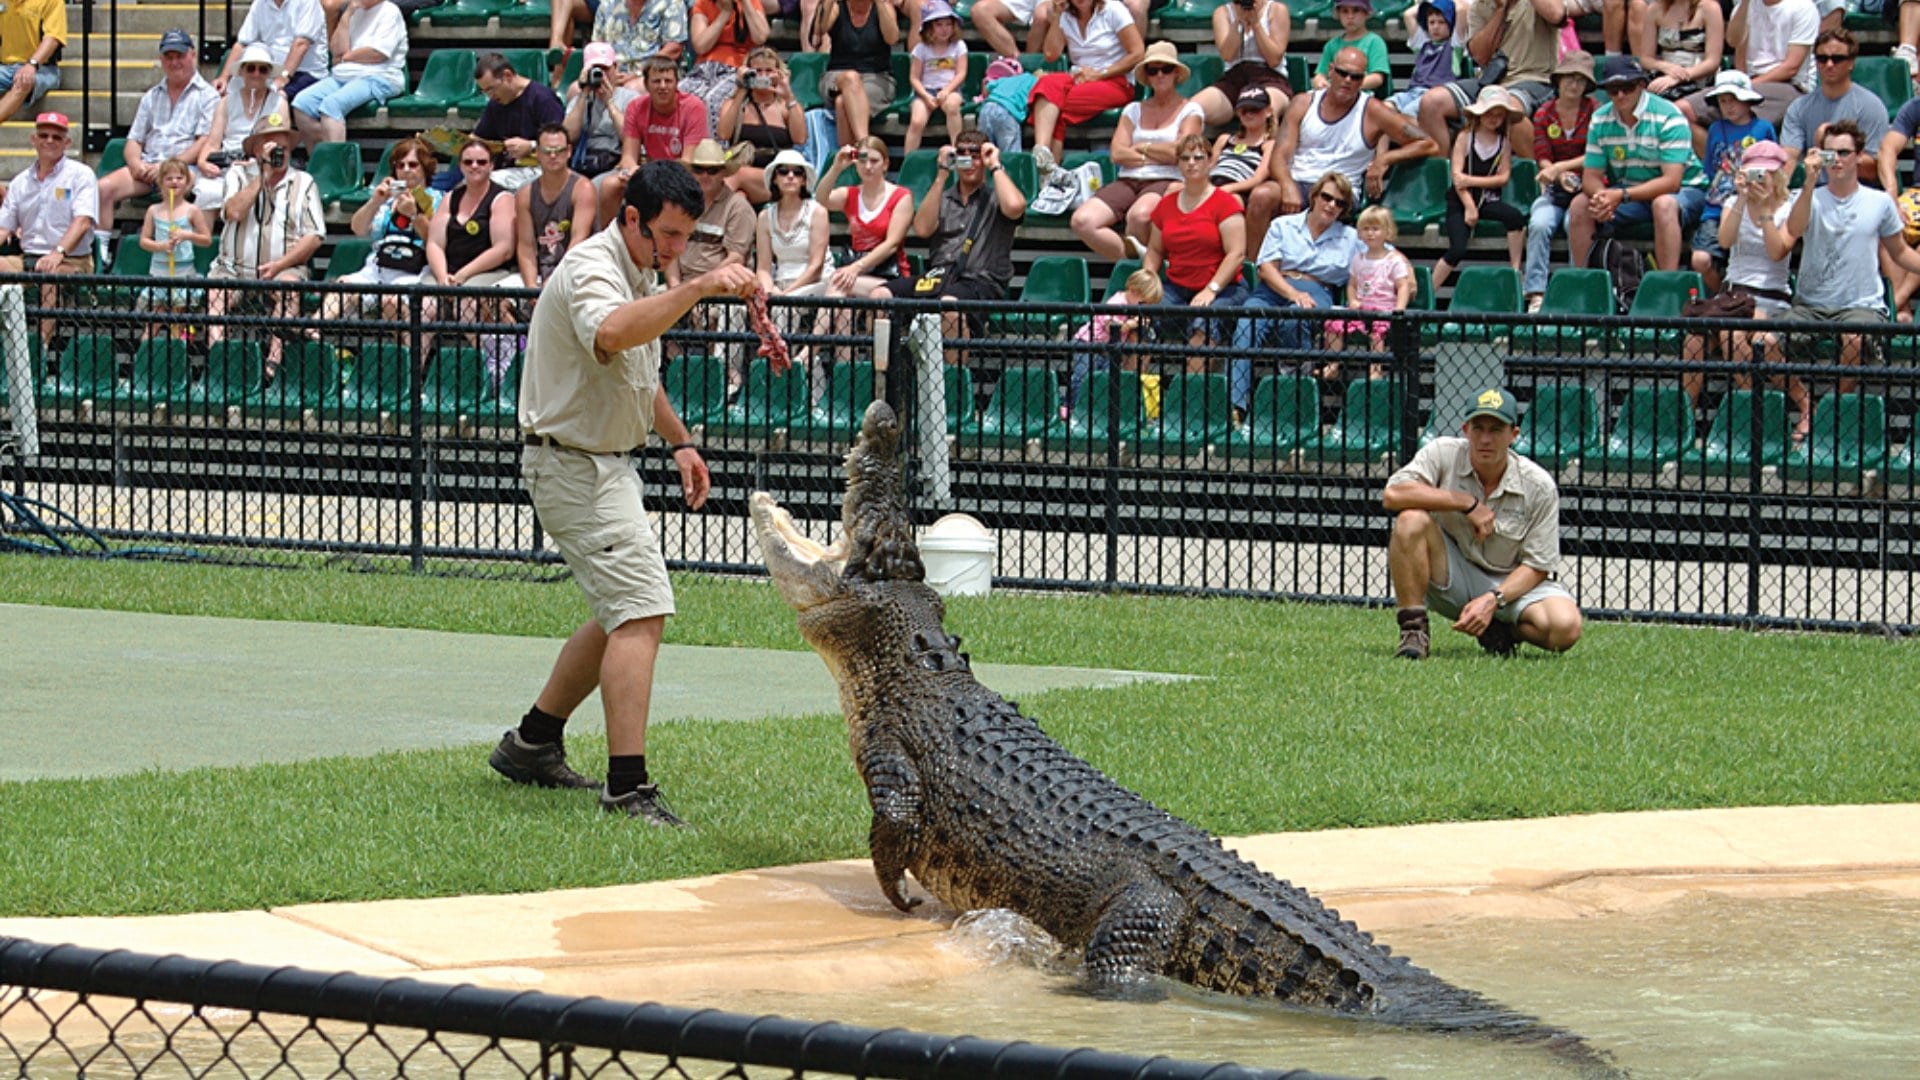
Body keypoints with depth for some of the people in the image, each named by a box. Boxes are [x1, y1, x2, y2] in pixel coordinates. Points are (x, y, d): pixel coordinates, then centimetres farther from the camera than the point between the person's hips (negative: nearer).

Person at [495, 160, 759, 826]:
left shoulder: (642, 273, 12)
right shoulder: (592, 271, -21)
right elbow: (611, 333, -46)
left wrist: (678, 441, 27)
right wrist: (697, 288, -54)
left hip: (607, 464, 11)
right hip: (573, 465, -11)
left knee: (623, 615, 19)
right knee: (642, 611, -19)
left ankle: (532, 744, 31)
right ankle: (628, 786, -24)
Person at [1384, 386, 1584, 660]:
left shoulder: (1539, 487, -10)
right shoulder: (1443, 454, -10)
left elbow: (1537, 565, -8)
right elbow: (1392, 494, -26)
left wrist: (1493, 600, -24)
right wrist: (1467, 503, -25)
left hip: (1509, 584, 0)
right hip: (1450, 581, 0)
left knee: (1565, 627, -29)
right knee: (1412, 519, -29)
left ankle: (1498, 630, 3)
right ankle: (1413, 632, -22)